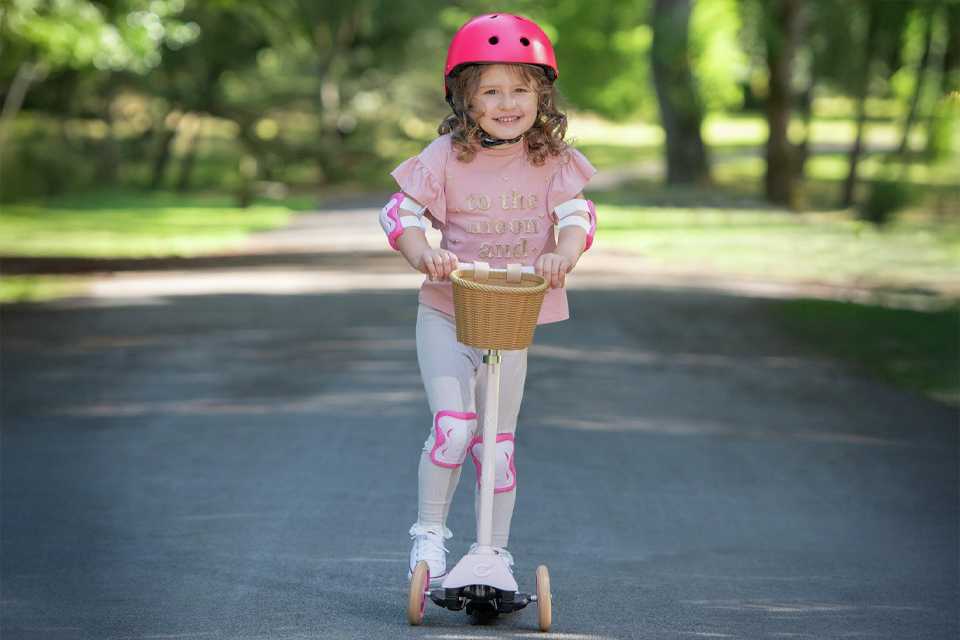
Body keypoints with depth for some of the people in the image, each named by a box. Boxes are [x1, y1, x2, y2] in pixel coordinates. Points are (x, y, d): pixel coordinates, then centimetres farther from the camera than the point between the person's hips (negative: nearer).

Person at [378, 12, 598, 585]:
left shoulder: (551, 161, -3)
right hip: (447, 312, -2)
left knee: (499, 440, 9)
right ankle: (430, 532, 0)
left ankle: (497, 550, 22)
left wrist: (562, 255, -31)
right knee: (453, 426, -19)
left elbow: (579, 215, -10)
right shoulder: (446, 157, -8)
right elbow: (400, 213, -7)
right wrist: (423, 253, -27)